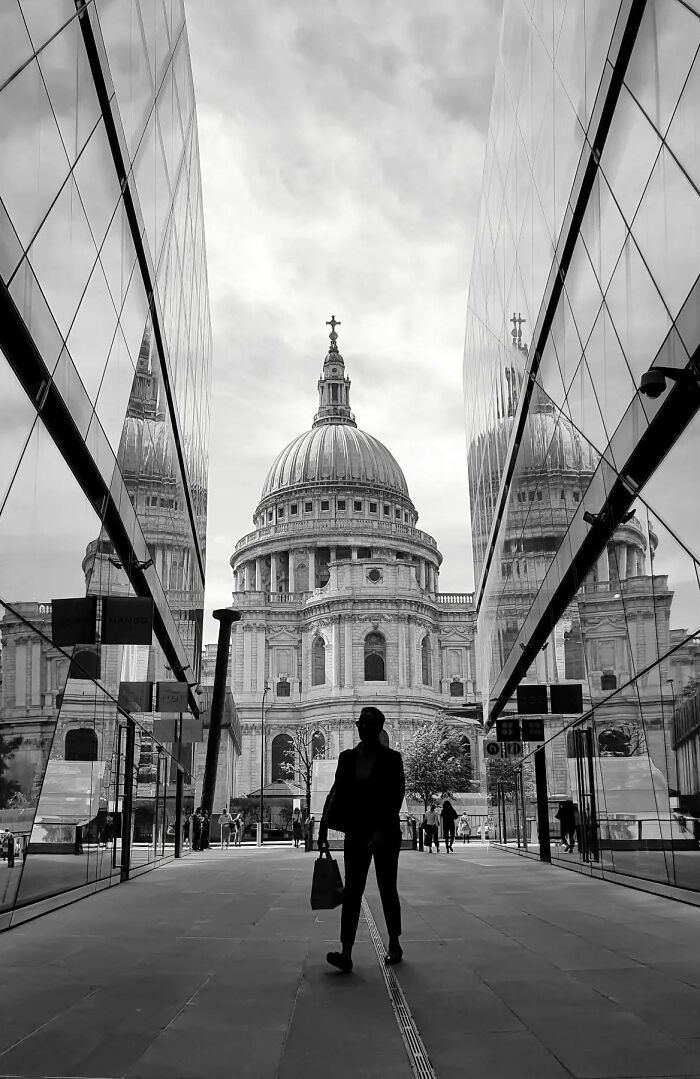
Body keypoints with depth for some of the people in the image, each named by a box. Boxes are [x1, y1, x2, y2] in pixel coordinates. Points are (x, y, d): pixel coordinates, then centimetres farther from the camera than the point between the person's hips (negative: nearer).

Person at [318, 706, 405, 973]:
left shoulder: (391, 759, -4)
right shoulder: (347, 757, 6)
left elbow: (396, 797, -10)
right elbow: (337, 792, 5)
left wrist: (382, 831, -20)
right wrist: (323, 829, -3)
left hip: (385, 832, -3)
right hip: (356, 831, 3)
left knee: (387, 889, 7)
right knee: (352, 890, -6)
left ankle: (394, 945, 24)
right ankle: (346, 952, -13)